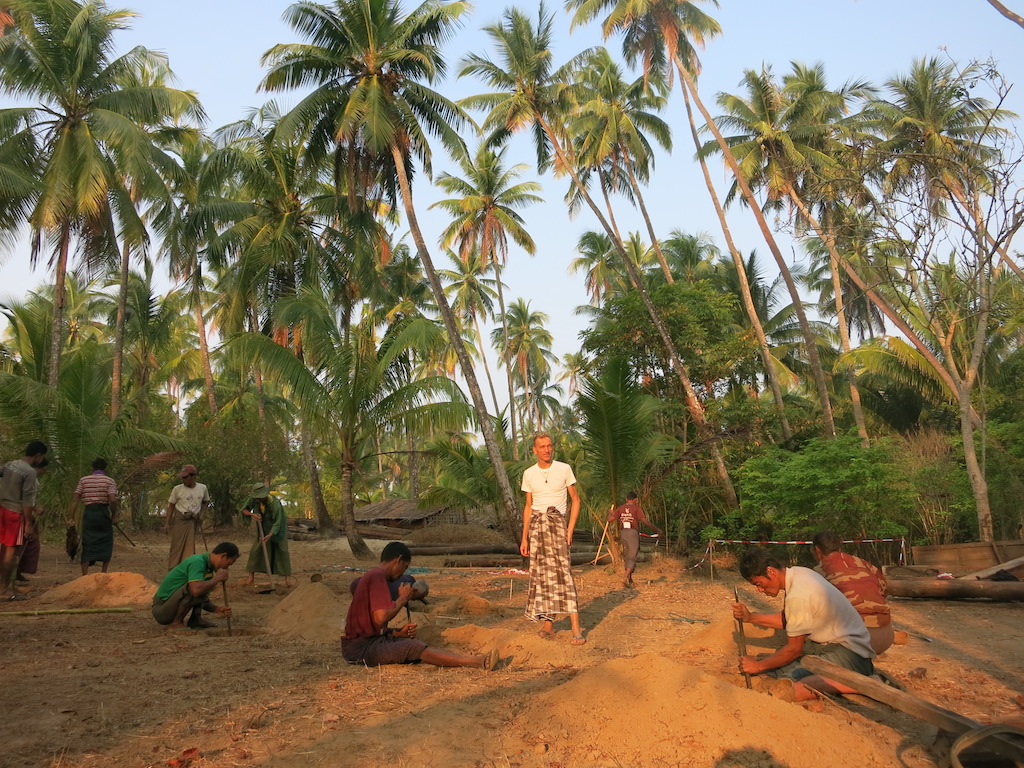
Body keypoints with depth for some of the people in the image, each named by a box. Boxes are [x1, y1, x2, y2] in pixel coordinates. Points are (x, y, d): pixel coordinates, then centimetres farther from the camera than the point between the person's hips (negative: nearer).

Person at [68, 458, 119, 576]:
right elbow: (113, 500, -11)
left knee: (87, 544, 4)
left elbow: (75, 498, 0)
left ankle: (84, 575, -1)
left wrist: (71, 517, -1)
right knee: (106, 543, 11)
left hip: (88, 513, 2)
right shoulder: (109, 481, 1)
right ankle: (103, 573, 9)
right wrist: (113, 516, 1)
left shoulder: (84, 480, 10)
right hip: (103, 512, -2)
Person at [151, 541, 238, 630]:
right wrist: (217, 578, -23)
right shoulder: (197, 562, -21)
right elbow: (196, 590, -38)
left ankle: (195, 619, 4)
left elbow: (202, 597, 14)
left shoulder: (208, 565, 8)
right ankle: (176, 623, -13)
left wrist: (216, 609, -3)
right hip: (161, 610, -9)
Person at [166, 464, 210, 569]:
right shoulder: (177, 489, -5)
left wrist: (201, 513, 2)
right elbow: (171, 506, 2)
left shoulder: (202, 488, 0)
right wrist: (167, 522, -2)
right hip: (179, 520, -1)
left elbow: (206, 502, 17)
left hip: (193, 521, 1)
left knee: (189, 546, -2)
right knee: (177, 545, -2)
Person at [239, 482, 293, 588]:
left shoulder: (275, 503, -35)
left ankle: (287, 577, 2)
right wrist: (252, 514, -25)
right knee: (255, 550, 0)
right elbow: (244, 509, -5)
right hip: (263, 529, 5)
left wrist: (269, 535, -40)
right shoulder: (253, 499, -20)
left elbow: (277, 523, -30)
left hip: (277, 529, -4)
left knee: (282, 551, -5)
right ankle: (251, 576, 9)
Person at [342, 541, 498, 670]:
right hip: (361, 647, -10)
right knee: (413, 647, -22)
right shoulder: (377, 577, -14)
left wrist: (398, 633, 1)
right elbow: (380, 618, -25)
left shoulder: (372, 576, 17)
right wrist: (402, 599, -10)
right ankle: (478, 662, -29)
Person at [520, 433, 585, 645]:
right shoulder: (529, 474, 9)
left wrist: (570, 530, -4)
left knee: (562, 570, -12)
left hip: (557, 521, -3)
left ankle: (576, 629, -12)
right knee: (540, 574, 3)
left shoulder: (564, 469, 2)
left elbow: (575, 500, 5)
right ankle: (548, 625, 12)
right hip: (536, 524, 3)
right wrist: (524, 538, 11)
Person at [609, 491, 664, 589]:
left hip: (623, 533, 5)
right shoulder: (636, 509, -6)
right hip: (633, 533, -5)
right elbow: (645, 521, -15)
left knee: (626, 557, 15)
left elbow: (610, 519, 1)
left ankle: (629, 580, 20)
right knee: (632, 558, -1)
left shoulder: (620, 509, 6)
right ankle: (625, 578, -16)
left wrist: (611, 513, 24)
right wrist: (658, 530, -8)